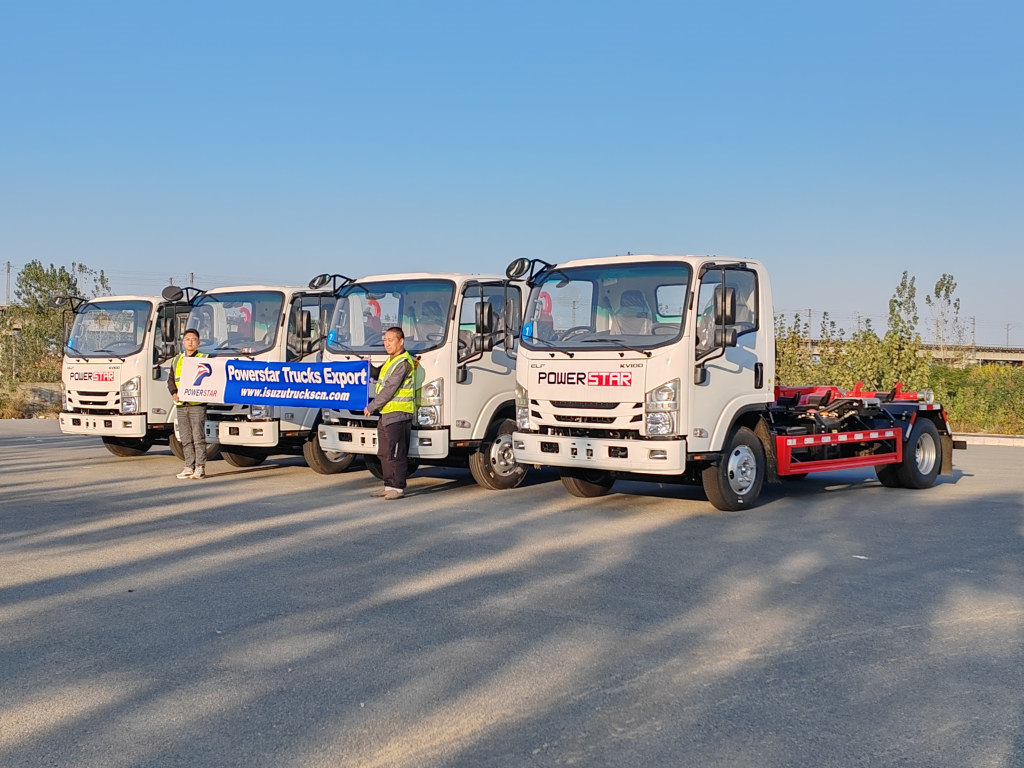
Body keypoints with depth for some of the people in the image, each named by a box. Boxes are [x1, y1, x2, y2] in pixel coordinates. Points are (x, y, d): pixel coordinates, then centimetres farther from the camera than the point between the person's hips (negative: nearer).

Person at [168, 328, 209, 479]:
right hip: (181, 405, 5)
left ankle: (200, 468, -1)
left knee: (198, 437, -5)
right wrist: (174, 393, -2)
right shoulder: (177, 360, 16)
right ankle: (189, 467, 14)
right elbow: (171, 380, 17)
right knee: (185, 439, 8)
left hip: (197, 405, -5)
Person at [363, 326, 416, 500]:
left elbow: (389, 389, -17)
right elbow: (379, 376, 25)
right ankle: (389, 485, 21)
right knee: (384, 453, 13)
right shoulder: (391, 360, 18)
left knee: (396, 454, -6)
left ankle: (399, 487, 0)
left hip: (398, 414, -10)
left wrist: (371, 406, -12)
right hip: (385, 414, 10)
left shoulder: (403, 363, -14)